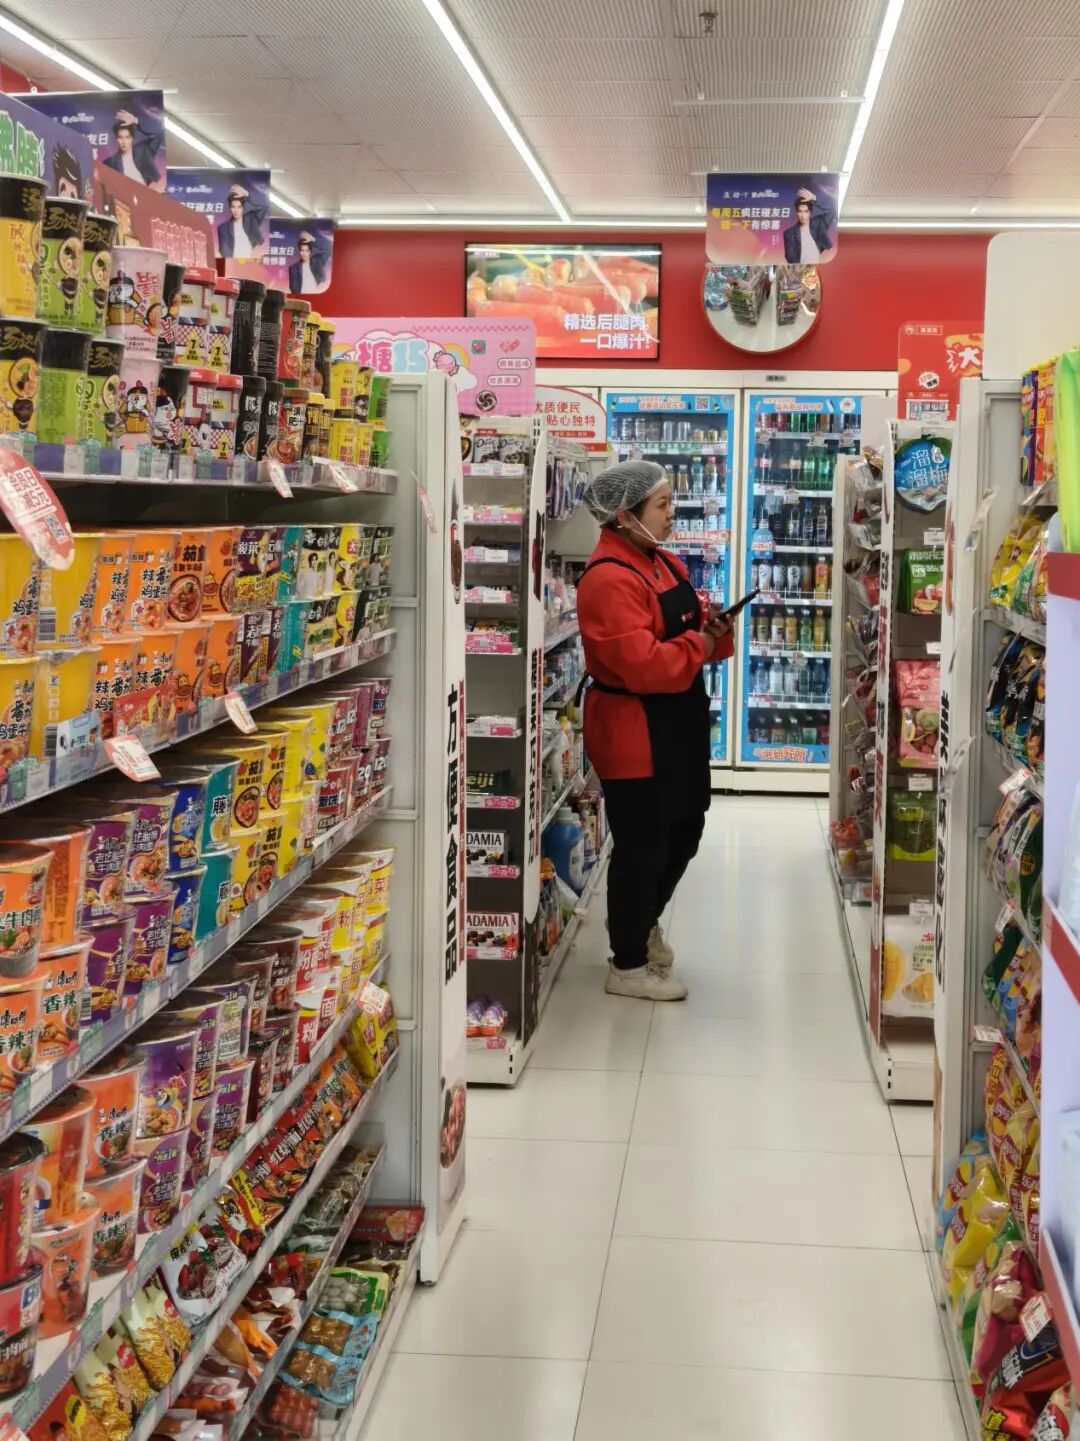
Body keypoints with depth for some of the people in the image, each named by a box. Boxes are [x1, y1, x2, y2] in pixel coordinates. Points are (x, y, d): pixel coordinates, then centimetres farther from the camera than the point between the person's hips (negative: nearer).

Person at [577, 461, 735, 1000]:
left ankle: (643, 921, 46)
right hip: (634, 733, -10)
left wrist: (714, 628, -5)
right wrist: (700, 644, -16)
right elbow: (642, 665, -29)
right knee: (642, 845, 1)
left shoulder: (664, 563, 11)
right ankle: (628, 966, 16)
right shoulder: (609, 579, -21)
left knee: (684, 830, 21)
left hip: (677, 725, 10)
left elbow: (687, 628, 17)